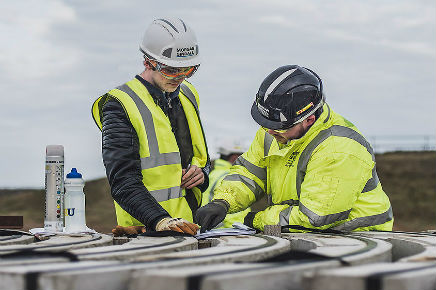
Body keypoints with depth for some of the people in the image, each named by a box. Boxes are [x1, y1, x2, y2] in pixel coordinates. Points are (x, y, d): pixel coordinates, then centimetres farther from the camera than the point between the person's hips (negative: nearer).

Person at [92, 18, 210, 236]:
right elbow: (123, 182, -14)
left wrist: (201, 173, 6)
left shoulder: (187, 95, 17)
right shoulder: (120, 106, -6)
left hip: (191, 224, 5)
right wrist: (160, 220, -28)